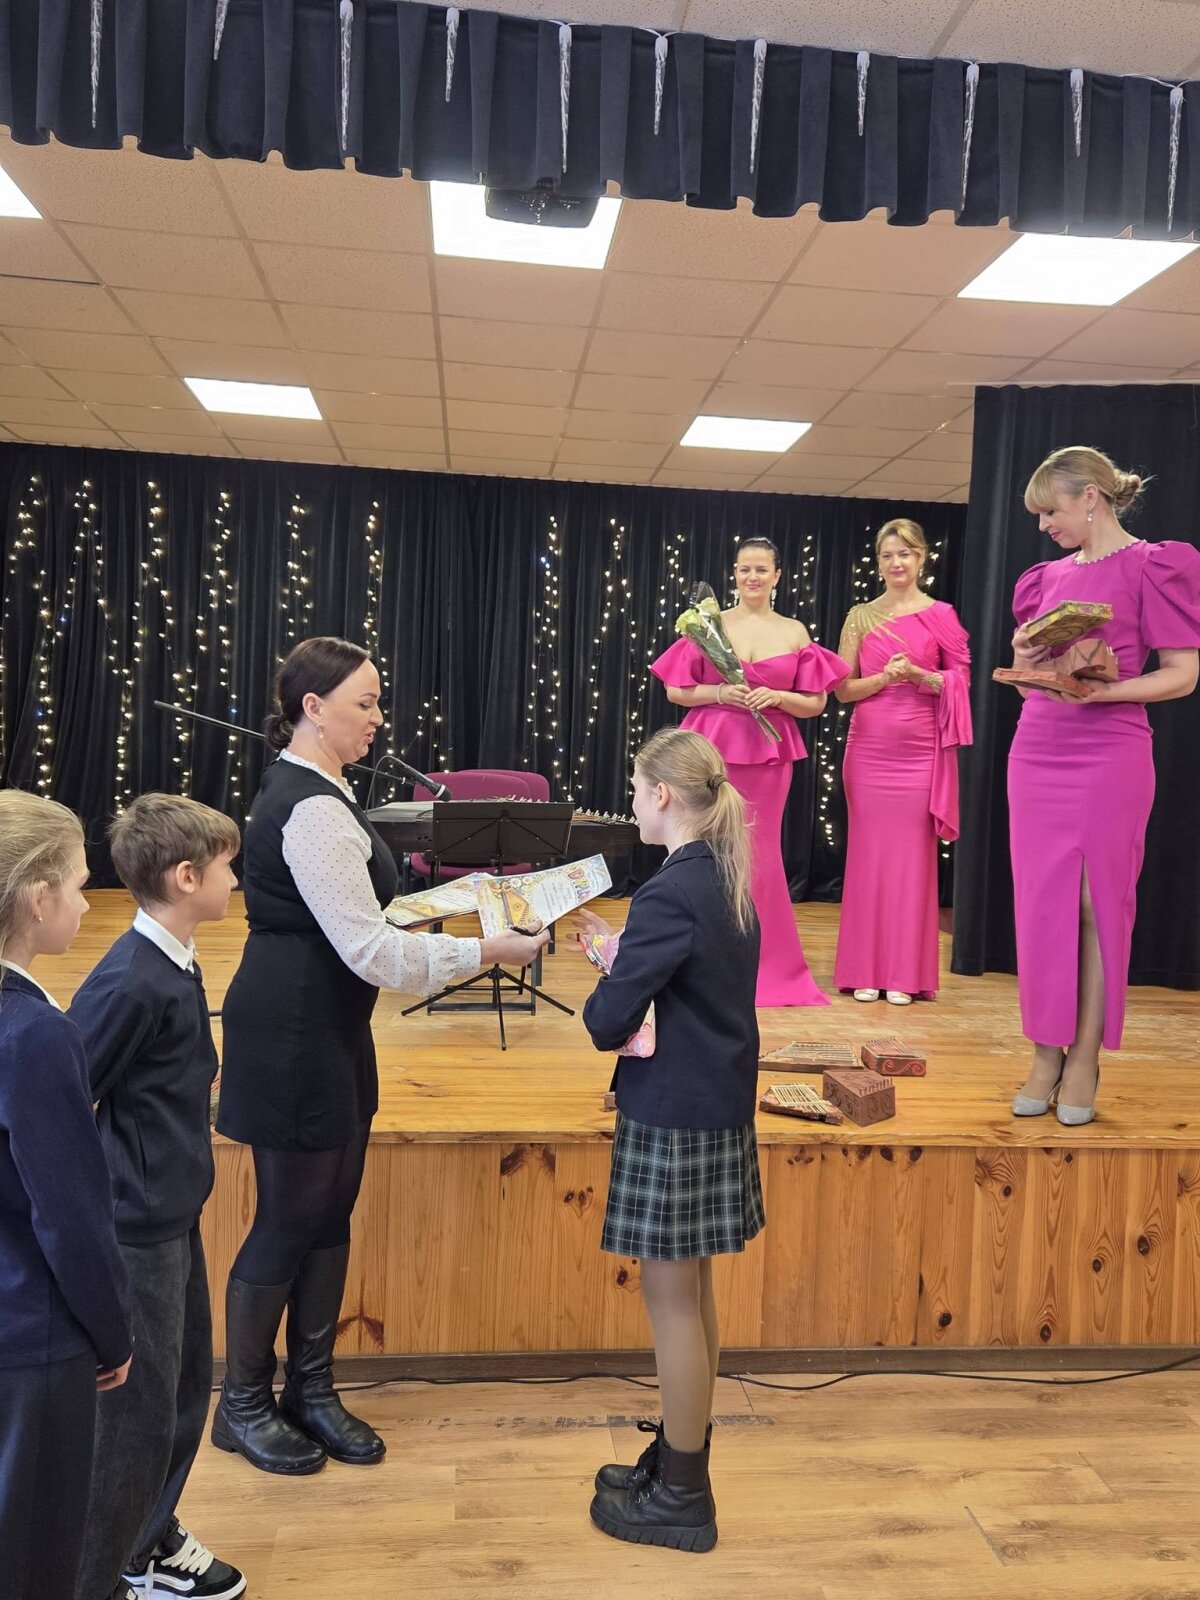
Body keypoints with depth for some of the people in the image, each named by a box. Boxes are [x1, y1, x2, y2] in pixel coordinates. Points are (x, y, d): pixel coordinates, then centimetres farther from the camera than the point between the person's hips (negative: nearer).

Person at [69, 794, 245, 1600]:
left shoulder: (176, 965, 3)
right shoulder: (130, 982, -25)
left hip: (174, 1213, 9)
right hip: (137, 1227, -9)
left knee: (187, 1385, 22)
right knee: (137, 1411, 6)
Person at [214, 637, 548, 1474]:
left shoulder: (311, 792, 11)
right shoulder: (312, 810, -22)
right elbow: (369, 949, -24)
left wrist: (442, 903, 10)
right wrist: (485, 951, -19)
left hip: (328, 1028, 10)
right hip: (291, 1034, -10)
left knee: (330, 1212, 17)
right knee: (290, 1218, 6)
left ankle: (311, 1389, 34)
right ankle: (243, 1404, 29)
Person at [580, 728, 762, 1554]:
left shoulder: (668, 894, -21)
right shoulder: (730, 882, 6)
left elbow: (610, 1021, -20)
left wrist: (604, 984, 0)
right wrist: (619, 947, 5)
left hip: (672, 1119, -9)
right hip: (720, 1106, 9)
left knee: (673, 1302, 5)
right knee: (695, 1295, 19)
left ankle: (681, 1497, 21)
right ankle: (679, 1463, 35)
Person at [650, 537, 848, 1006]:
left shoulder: (795, 632, 8)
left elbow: (815, 703, 8)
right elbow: (676, 690, 4)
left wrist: (776, 696, -9)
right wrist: (720, 693, -11)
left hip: (768, 753, 1)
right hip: (712, 749, -1)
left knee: (759, 855, 4)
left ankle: (766, 965, 17)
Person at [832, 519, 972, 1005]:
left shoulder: (942, 615, 5)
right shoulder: (861, 616, 7)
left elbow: (959, 682, 4)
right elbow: (842, 688, 4)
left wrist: (918, 674, -13)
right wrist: (885, 677, -13)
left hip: (920, 750, -1)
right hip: (869, 748, 1)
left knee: (913, 854, 1)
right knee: (867, 852, 3)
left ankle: (905, 973, 10)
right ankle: (864, 970, 11)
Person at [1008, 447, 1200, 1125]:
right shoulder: (1049, 577, 15)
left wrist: (1101, 689, -19)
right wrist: (1025, 655, 0)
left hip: (1109, 753, -5)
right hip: (1037, 750, 5)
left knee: (1099, 903, -1)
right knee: (1041, 902, 3)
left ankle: (1084, 1059, 8)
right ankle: (1046, 1054, 12)